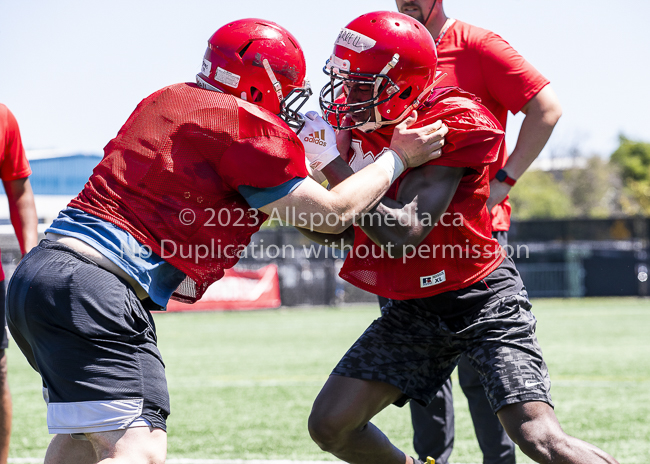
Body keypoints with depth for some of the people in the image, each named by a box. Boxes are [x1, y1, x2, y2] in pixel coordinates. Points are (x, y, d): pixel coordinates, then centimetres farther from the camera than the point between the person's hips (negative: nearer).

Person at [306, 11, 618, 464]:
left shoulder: (451, 124, -22)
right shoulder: (355, 125, -1)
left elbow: (404, 232, -30)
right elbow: (346, 233, 2)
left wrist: (334, 165, -28)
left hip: (481, 301, -7)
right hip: (410, 311, 7)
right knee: (331, 426, 1)